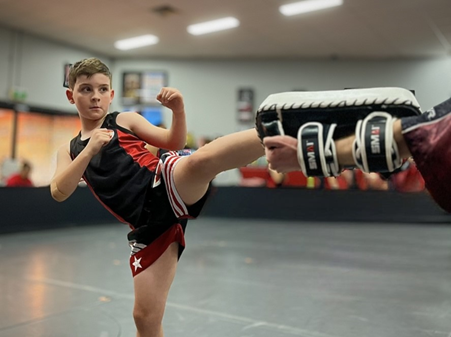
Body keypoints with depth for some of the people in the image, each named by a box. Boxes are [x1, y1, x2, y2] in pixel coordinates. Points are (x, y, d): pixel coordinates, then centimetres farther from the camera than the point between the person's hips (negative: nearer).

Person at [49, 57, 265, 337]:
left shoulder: (125, 120, 14)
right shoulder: (69, 151, 22)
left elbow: (175, 142, 7)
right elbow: (59, 192, 5)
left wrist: (178, 110, -12)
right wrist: (90, 150, -6)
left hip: (167, 186, -3)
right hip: (150, 224, 3)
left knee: (201, 160, -39)